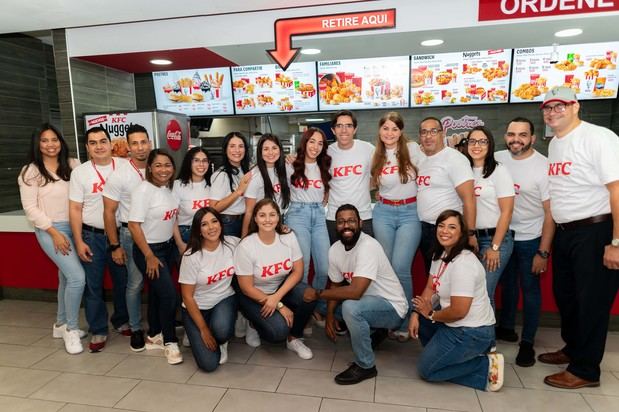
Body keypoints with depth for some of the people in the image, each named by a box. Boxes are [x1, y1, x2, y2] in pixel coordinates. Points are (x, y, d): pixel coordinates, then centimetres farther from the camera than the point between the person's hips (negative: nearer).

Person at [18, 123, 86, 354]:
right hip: (51, 230, -4)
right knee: (77, 276, -15)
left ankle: (61, 325, 34)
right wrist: (54, 233, -13)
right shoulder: (30, 172, -3)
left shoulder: (72, 165, 6)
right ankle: (71, 328, 5)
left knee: (66, 277, 15)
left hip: (74, 227, 4)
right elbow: (30, 208, -7)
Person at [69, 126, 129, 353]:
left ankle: (122, 321, 33)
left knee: (123, 282, 12)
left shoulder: (125, 166, -2)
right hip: (92, 236, 0)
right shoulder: (79, 172, -1)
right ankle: (98, 330, 20)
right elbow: (75, 209, -1)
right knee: (93, 286, 6)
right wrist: (79, 242, -6)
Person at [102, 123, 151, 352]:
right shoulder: (118, 175, -10)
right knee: (136, 282, 1)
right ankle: (136, 328, 19)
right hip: (132, 234, -3)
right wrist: (115, 246, -8)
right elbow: (109, 212, -6)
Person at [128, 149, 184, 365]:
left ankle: (154, 336, 32)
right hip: (149, 249, -7)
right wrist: (149, 256, -18)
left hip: (167, 247, 7)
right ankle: (170, 342, 8)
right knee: (168, 294, -9)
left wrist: (181, 246, 7)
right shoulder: (143, 190, -18)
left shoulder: (169, 189, 3)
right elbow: (134, 225, -19)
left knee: (157, 291, 17)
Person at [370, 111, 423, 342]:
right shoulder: (376, 155, 7)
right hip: (383, 213, 3)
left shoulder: (412, 149, -3)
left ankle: (404, 323, 6)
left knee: (400, 268, -11)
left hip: (410, 212, -3)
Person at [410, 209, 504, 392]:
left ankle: (487, 366, 2)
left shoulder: (463, 264, -26)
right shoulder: (440, 254, 4)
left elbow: (458, 311, -27)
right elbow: (430, 288, 7)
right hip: (454, 325, 9)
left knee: (426, 369, 0)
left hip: (472, 332, -9)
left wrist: (431, 314, -10)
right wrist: (416, 313, -6)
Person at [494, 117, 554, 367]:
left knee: (529, 288, 6)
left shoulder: (543, 167, -16)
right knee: (507, 283, 18)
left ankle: (527, 342, 20)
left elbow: (550, 212, -15)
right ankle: (506, 328, 36)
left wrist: (543, 252, -16)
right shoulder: (497, 159, -4)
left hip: (530, 238, -4)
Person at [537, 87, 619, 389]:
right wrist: (548, 241, 13)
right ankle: (573, 349, 39)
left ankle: (585, 370, 18)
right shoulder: (554, 144, 11)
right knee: (565, 296, 19)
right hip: (564, 232, 8)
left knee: (591, 301, 3)